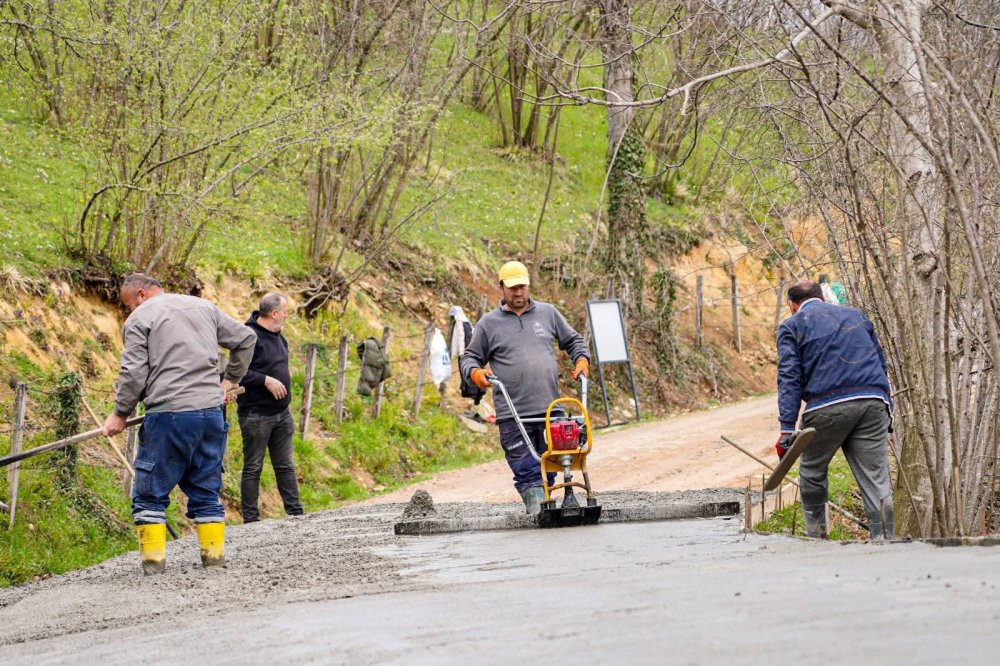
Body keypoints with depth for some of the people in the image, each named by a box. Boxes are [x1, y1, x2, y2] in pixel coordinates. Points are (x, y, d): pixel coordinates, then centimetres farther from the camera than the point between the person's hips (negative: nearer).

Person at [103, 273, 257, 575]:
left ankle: (154, 559, -4)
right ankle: (215, 556, 10)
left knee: (150, 494, 2)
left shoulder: (139, 319, 1)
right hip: (211, 413, 6)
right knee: (206, 490, 13)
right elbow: (246, 339, 22)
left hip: (168, 415, -6)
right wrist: (230, 380, 30)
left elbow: (133, 375, -6)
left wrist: (120, 414, 5)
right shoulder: (204, 307, 19)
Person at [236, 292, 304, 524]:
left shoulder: (278, 337, 14)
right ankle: (251, 519, 3)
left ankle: (295, 512, 15)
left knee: (285, 466, 11)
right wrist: (266, 380, -24)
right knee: (253, 468, -1)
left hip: (281, 413, 8)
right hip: (256, 415, -8)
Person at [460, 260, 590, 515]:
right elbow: (470, 357, 13)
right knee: (525, 468, -11)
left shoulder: (547, 313, 13)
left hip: (550, 409, 2)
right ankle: (538, 509, -15)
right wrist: (475, 372, -8)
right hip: (512, 415, -2)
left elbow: (573, 340, 25)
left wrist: (582, 359, 6)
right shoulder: (489, 323, 8)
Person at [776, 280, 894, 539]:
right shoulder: (855, 315, 26)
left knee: (812, 474, 17)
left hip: (827, 406, -3)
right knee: (876, 481, 0)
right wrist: (887, 412, 30)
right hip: (873, 402, 3)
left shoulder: (792, 326, 11)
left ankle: (816, 537, 22)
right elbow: (880, 362, 27)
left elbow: (789, 378, -1)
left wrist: (787, 428, -7)